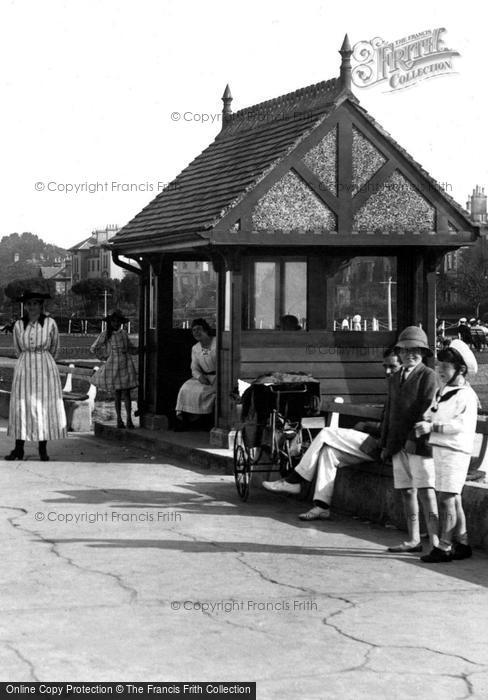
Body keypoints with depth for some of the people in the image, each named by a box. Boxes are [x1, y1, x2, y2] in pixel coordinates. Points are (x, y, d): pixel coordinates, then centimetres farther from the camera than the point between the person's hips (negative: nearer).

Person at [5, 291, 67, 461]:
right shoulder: (18, 325, 0)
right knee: (21, 407, 0)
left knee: (45, 407, -1)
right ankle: (19, 449, 4)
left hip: (46, 368, -1)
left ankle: (43, 450, 6)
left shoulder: (50, 323, -4)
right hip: (24, 368, 1)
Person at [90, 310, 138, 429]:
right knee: (117, 395, 3)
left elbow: (130, 348, 22)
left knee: (126, 393, -2)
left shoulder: (124, 334, 8)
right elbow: (93, 349, 6)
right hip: (113, 367, -2)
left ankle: (129, 419, -1)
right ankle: (119, 419, 12)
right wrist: (105, 356, 1)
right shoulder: (105, 335, -1)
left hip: (126, 366, 2)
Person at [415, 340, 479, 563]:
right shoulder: (442, 392, 15)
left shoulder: (465, 395, -12)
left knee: (446, 499, -10)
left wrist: (433, 427, -25)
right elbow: (430, 414, 19)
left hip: (455, 450, -9)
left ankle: (444, 547, -9)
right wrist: (423, 423, -3)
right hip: (440, 448, 9)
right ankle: (462, 543, 21)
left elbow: (461, 424, -22)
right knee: (454, 499, 13)